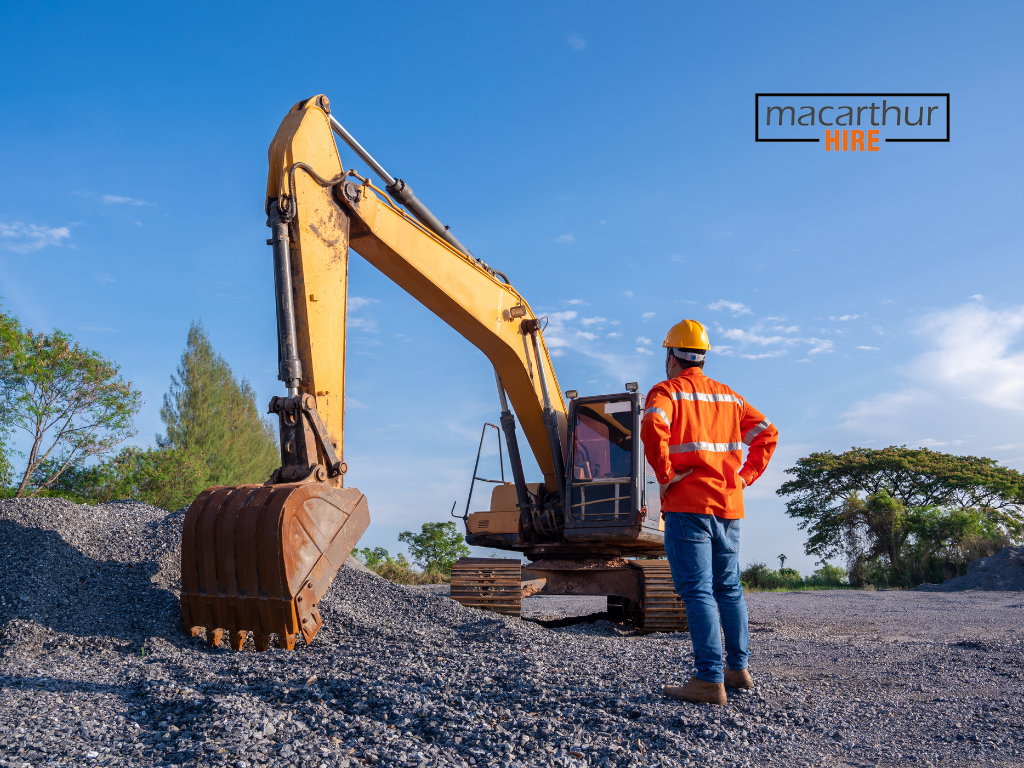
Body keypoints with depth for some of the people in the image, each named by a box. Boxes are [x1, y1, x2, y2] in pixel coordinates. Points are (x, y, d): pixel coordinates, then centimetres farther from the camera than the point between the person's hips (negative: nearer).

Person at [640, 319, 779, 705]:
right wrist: (745, 476, 13)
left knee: (697, 590, -7)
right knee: (729, 587, 16)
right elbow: (767, 432, 17)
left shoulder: (666, 391, -4)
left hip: (687, 505, -7)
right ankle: (738, 668, 24)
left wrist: (664, 476, -15)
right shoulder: (727, 395, 17)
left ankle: (709, 680, -9)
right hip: (729, 505, 7)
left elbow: (652, 426, -25)